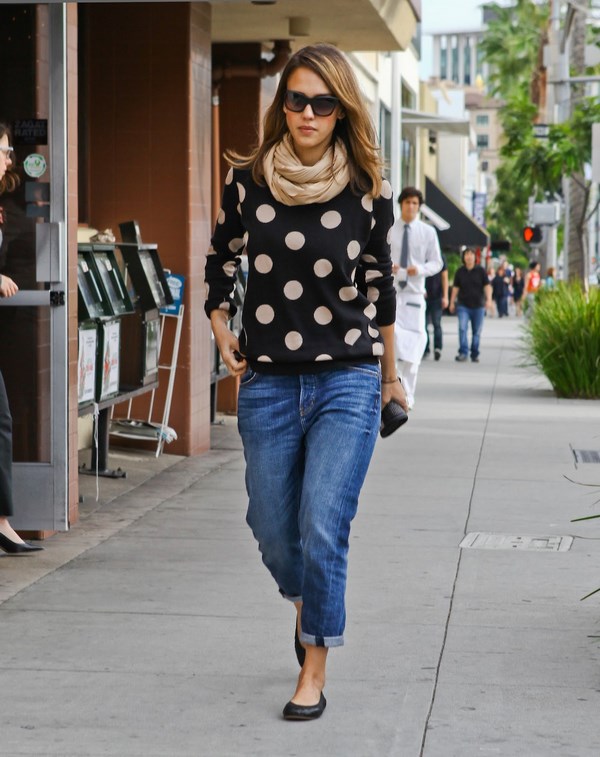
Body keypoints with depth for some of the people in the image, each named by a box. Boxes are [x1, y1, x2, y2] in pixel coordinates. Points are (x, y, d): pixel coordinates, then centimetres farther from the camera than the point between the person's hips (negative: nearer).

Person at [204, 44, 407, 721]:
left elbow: (379, 284, 11)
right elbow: (220, 262, 17)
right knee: (272, 532, 10)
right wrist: (221, 330, 5)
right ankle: (307, 602, 43)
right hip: (267, 384, 2)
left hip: (347, 380, -2)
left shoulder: (367, 190, -2)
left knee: (322, 527, -13)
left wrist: (390, 376, 18)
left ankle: (314, 668, 0)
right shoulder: (248, 181, 0)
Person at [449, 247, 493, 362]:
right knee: (462, 328, -15)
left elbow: (487, 286, 0)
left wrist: (489, 300, -12)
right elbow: (455, 287, 11)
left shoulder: (480, 271, 1)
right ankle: (463, 353, -15)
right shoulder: (460, 272, 5)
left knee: (477, 331, 5)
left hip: (478, 305, 0)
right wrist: (452, 302, 10)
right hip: (463, 305, 0)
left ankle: (475, 354, 15)